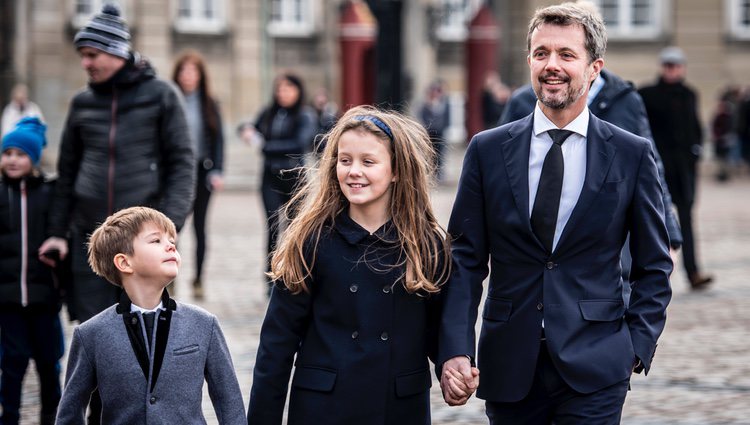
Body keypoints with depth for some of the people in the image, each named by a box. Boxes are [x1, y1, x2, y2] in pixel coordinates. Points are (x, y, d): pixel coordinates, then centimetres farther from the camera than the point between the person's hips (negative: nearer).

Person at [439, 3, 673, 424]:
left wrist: (638, 346, -3)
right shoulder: (488, 151, 4)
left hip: (594, 369, -1)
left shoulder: (633, 154, 2)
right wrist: (455, 350, -8)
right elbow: (466, 259, 3)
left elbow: (653, 265, 7)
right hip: (509, 368, 2)